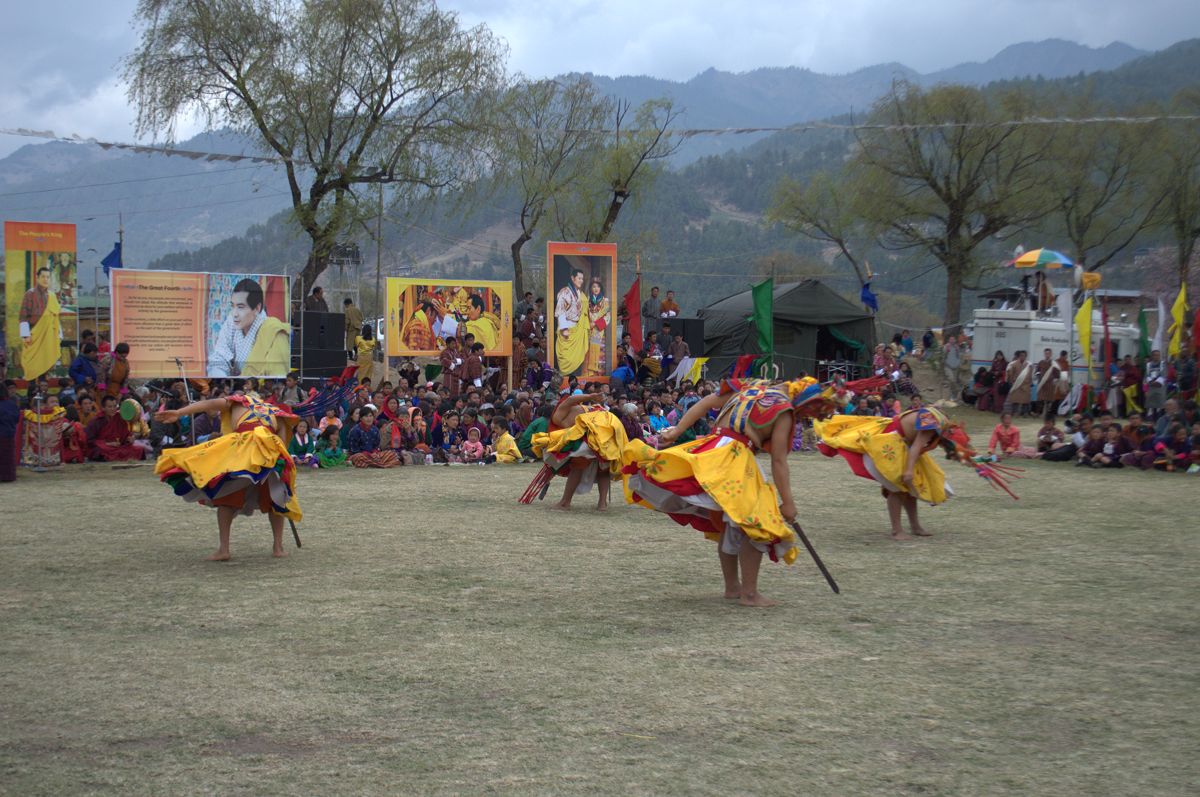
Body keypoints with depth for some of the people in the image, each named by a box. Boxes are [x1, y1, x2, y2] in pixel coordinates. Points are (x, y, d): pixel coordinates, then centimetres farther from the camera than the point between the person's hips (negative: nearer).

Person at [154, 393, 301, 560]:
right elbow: (283, 442, 20)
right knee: (274, 498, 20)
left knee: (226, 495, 9)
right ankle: (278, 547, 17)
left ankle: (223, 549, 3)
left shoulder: (239, 401, 28)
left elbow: (211, 403, 11)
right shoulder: (277, 413, 34)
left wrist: (178, 413, 3)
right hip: (271, 445, 2)